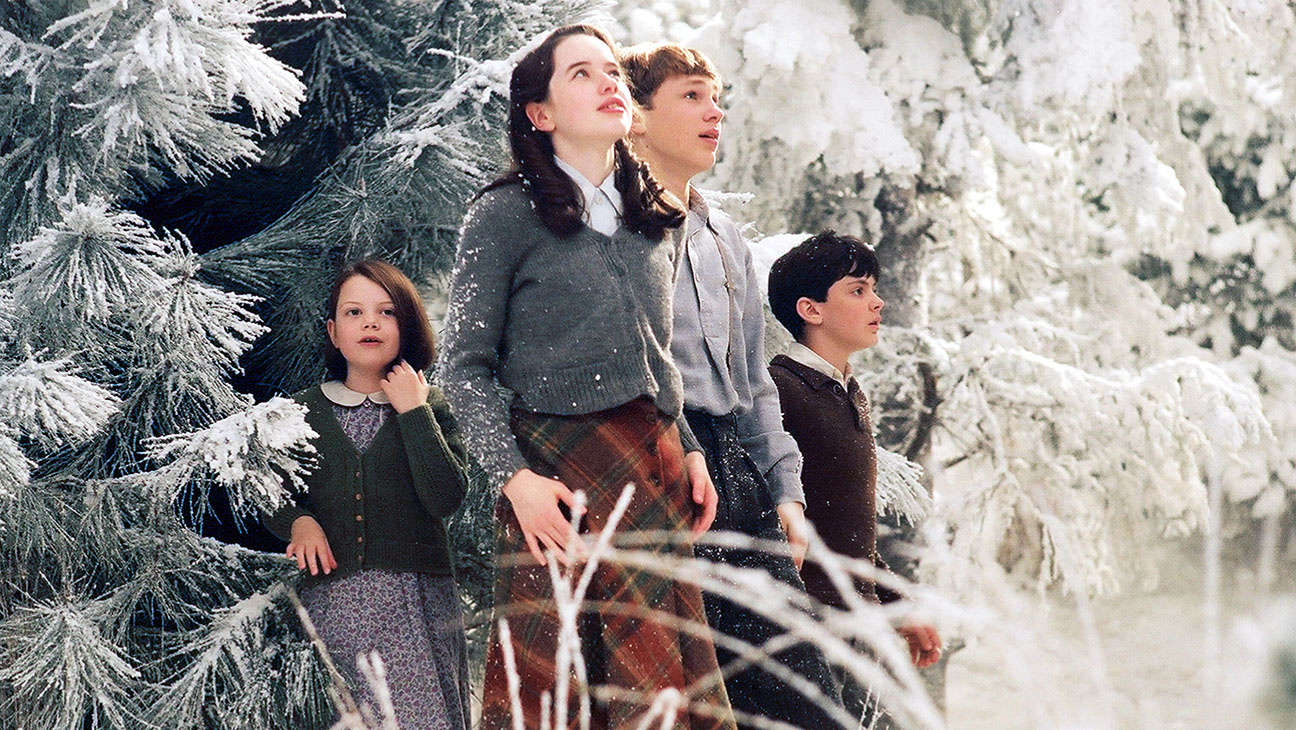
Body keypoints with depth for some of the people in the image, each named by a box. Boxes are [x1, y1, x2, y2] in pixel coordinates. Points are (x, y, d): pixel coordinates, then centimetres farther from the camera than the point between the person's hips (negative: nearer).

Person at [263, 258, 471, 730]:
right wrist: (299, 522, -6)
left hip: (412, 603, -1)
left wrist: (413, 411, -6)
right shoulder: (303, 411, 12)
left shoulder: (430, 409, 8)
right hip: (328, 600, 1)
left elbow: (446, 498, -7)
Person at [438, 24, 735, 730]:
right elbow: (465, 367, -4)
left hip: (654, 470, 5)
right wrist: (515, 478, -14)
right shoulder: (504, 215, -2)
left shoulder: (654, 220, 16)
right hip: (557, 477, -5)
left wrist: (689, 452, 12)